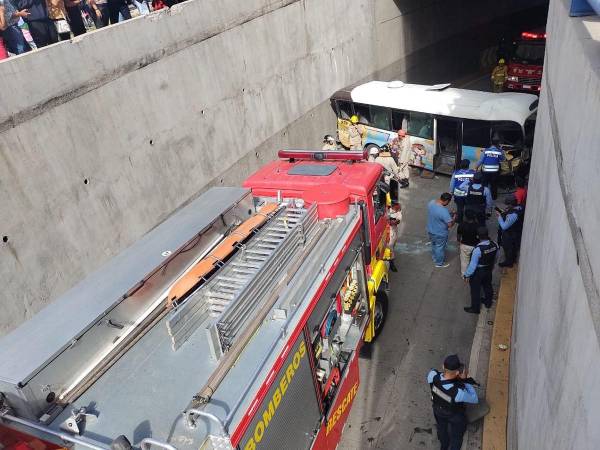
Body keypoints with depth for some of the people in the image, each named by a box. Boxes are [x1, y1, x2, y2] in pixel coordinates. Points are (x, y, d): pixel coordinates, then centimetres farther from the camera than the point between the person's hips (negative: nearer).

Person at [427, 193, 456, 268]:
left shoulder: (431, 202, -14)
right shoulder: (444, 211, -37)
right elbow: (450, 225, -28)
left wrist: (448, 216, 8)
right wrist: (454, 218, -9)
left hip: (430, 230, 7)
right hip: (440, 234, -7)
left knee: (434, 245, 31)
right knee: (440, 248, 19)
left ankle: (434, 257, 56)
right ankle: (439, 263, 42)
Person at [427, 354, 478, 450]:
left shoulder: (432, 375, -37)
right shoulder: (458, 392, -47)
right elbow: (475, 399, -25)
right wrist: (465, 380, -29)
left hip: (438, 410, 5)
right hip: (455, 415, -5)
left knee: (442, 429, 35)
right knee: (456, 436, 28)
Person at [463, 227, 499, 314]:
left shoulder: (478, 249, -36)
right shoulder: (495, 245, -17)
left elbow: (473, 265, -27)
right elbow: (495, 259, 1)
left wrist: (466, 274, -12)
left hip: (478, 272, -6)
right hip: (489, 270, 6)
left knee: (475, 290, 14)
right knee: (487, 286, 28)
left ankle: (475, 308, 31)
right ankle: (488, 302, 51)